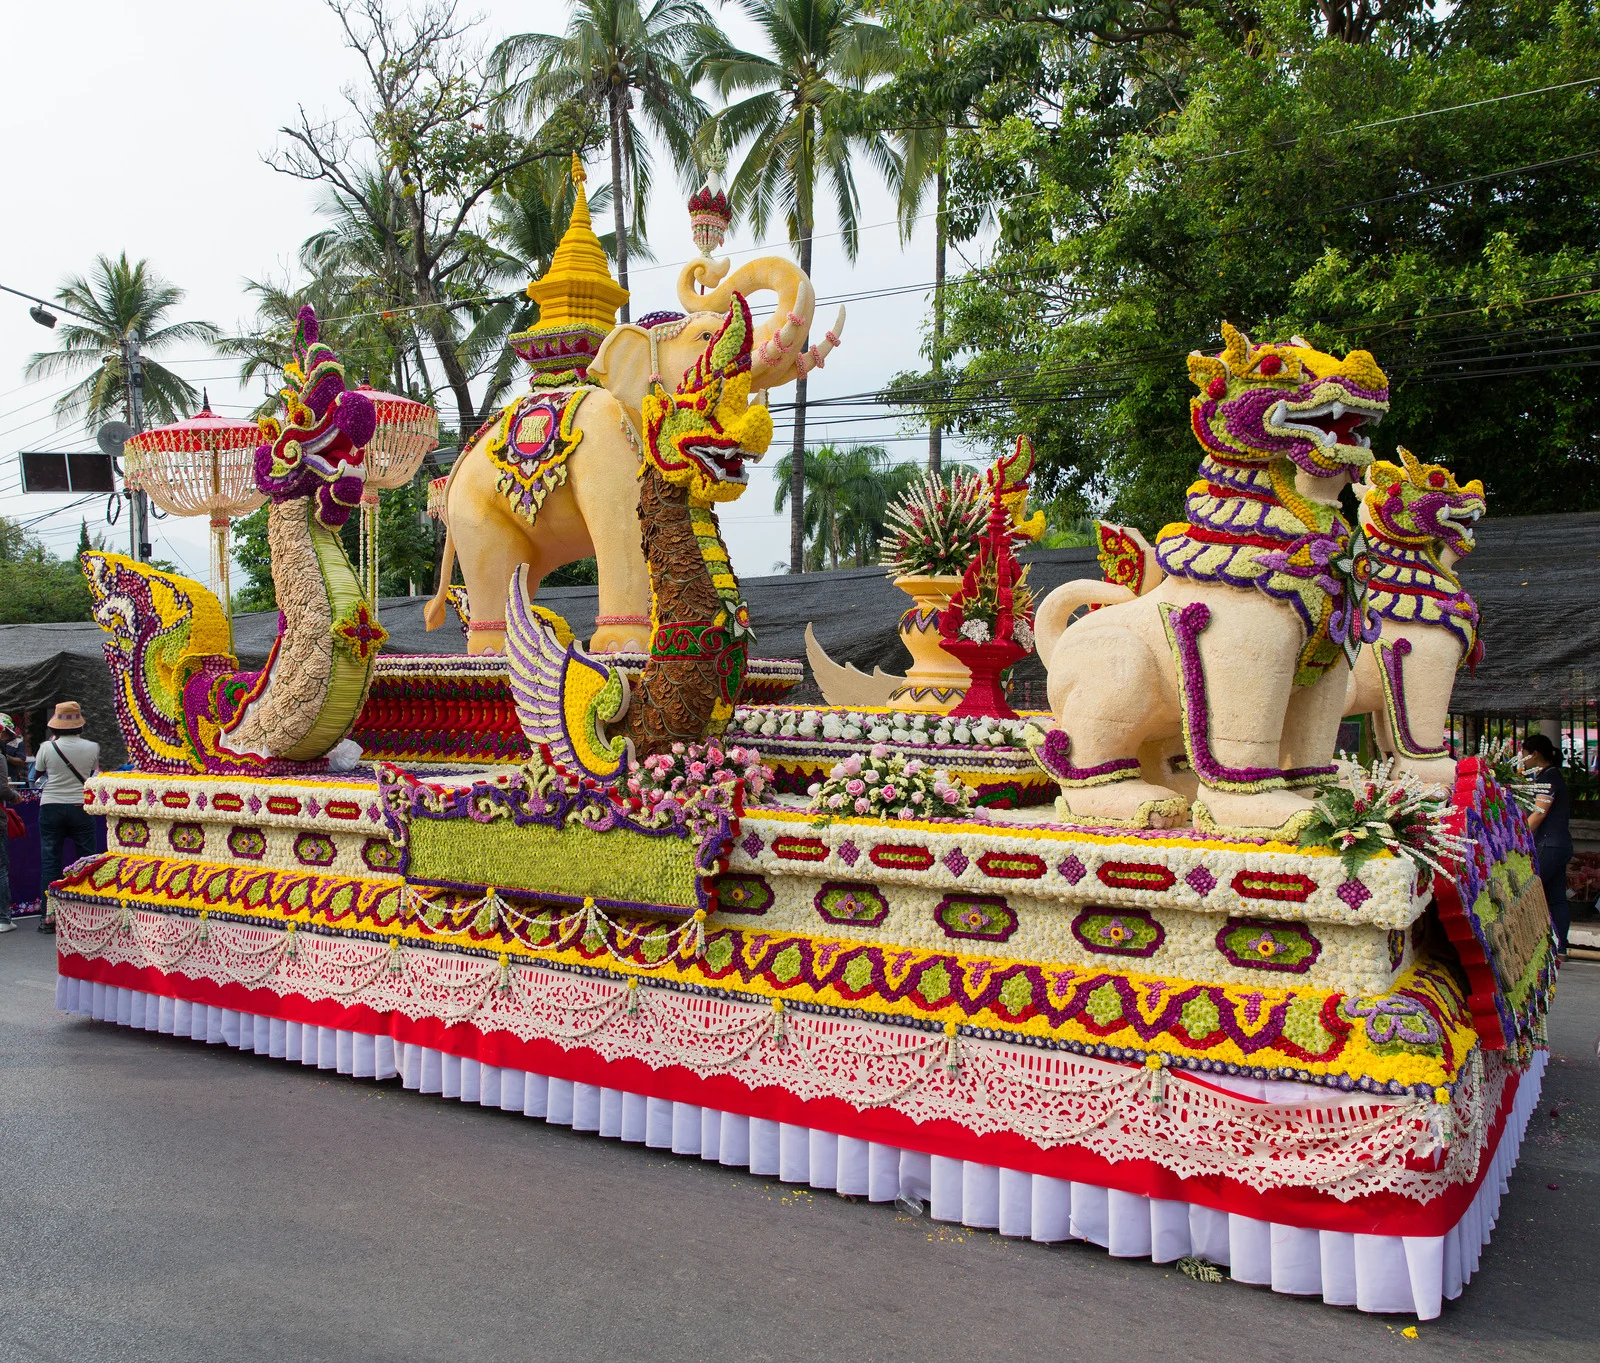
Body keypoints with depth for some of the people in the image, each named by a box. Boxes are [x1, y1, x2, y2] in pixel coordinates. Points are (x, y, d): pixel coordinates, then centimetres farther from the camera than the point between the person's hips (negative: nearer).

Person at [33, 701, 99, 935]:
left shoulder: (47, 747, -8)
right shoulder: (91, 748, -6)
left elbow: (36, 773, 9)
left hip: (51, 808, 0)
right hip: (81, 808, 0)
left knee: (49, 861, 6)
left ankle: (49, 916, 6)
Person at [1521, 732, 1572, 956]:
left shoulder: (1548, 776, -10)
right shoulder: (1552, 775, 20)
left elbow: (1539, 813, -17)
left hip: (1549, 845, -10)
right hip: (1560, 845, 10)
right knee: (1556, 899, 7)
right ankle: (1559, 947, 6)